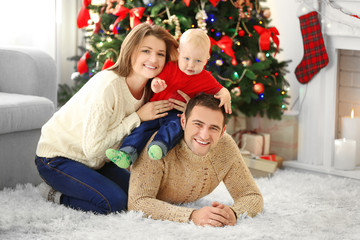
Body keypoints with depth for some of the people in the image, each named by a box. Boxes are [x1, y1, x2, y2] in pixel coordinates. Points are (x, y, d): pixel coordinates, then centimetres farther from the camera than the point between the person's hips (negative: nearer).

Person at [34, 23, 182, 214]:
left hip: (94, 161, 9)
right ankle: (54, 194, 0)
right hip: (56, 158, -8)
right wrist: (137, 118, -25)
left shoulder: (148, 89, -4)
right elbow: (92, 148, -28)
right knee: (114, 201, -23)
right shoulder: (107, 85, -29)